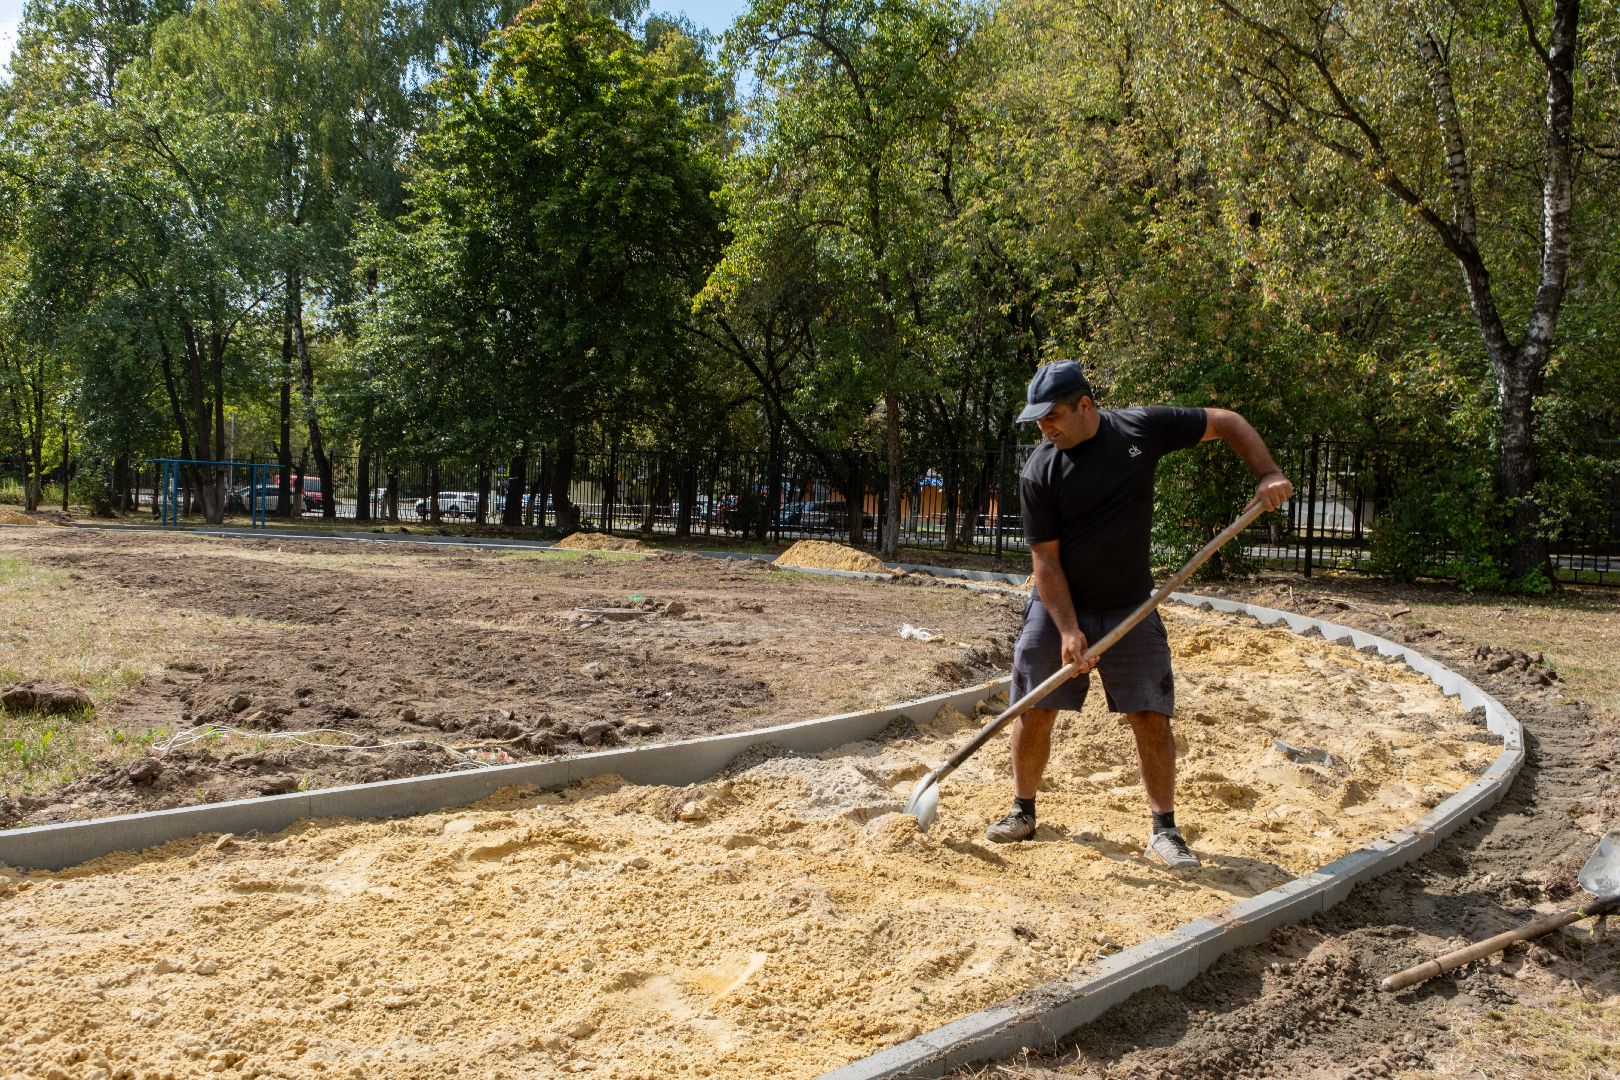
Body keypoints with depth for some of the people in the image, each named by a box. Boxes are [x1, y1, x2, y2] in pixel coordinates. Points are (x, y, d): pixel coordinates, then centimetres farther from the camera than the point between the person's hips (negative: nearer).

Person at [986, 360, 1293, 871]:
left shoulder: (1142, 428, -8)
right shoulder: (1038, 473, -12)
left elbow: (1227, 422, 3)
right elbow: (1045, 559, -11)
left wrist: (1268, 474, -10)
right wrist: (1068, 629, -18)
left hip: (1130, 609, 1)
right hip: (1058, 608, 0)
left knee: (1152, 716, -2)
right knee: (1035, 711, 1)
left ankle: (1163, 829, 12)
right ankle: (1022, 812, 21)